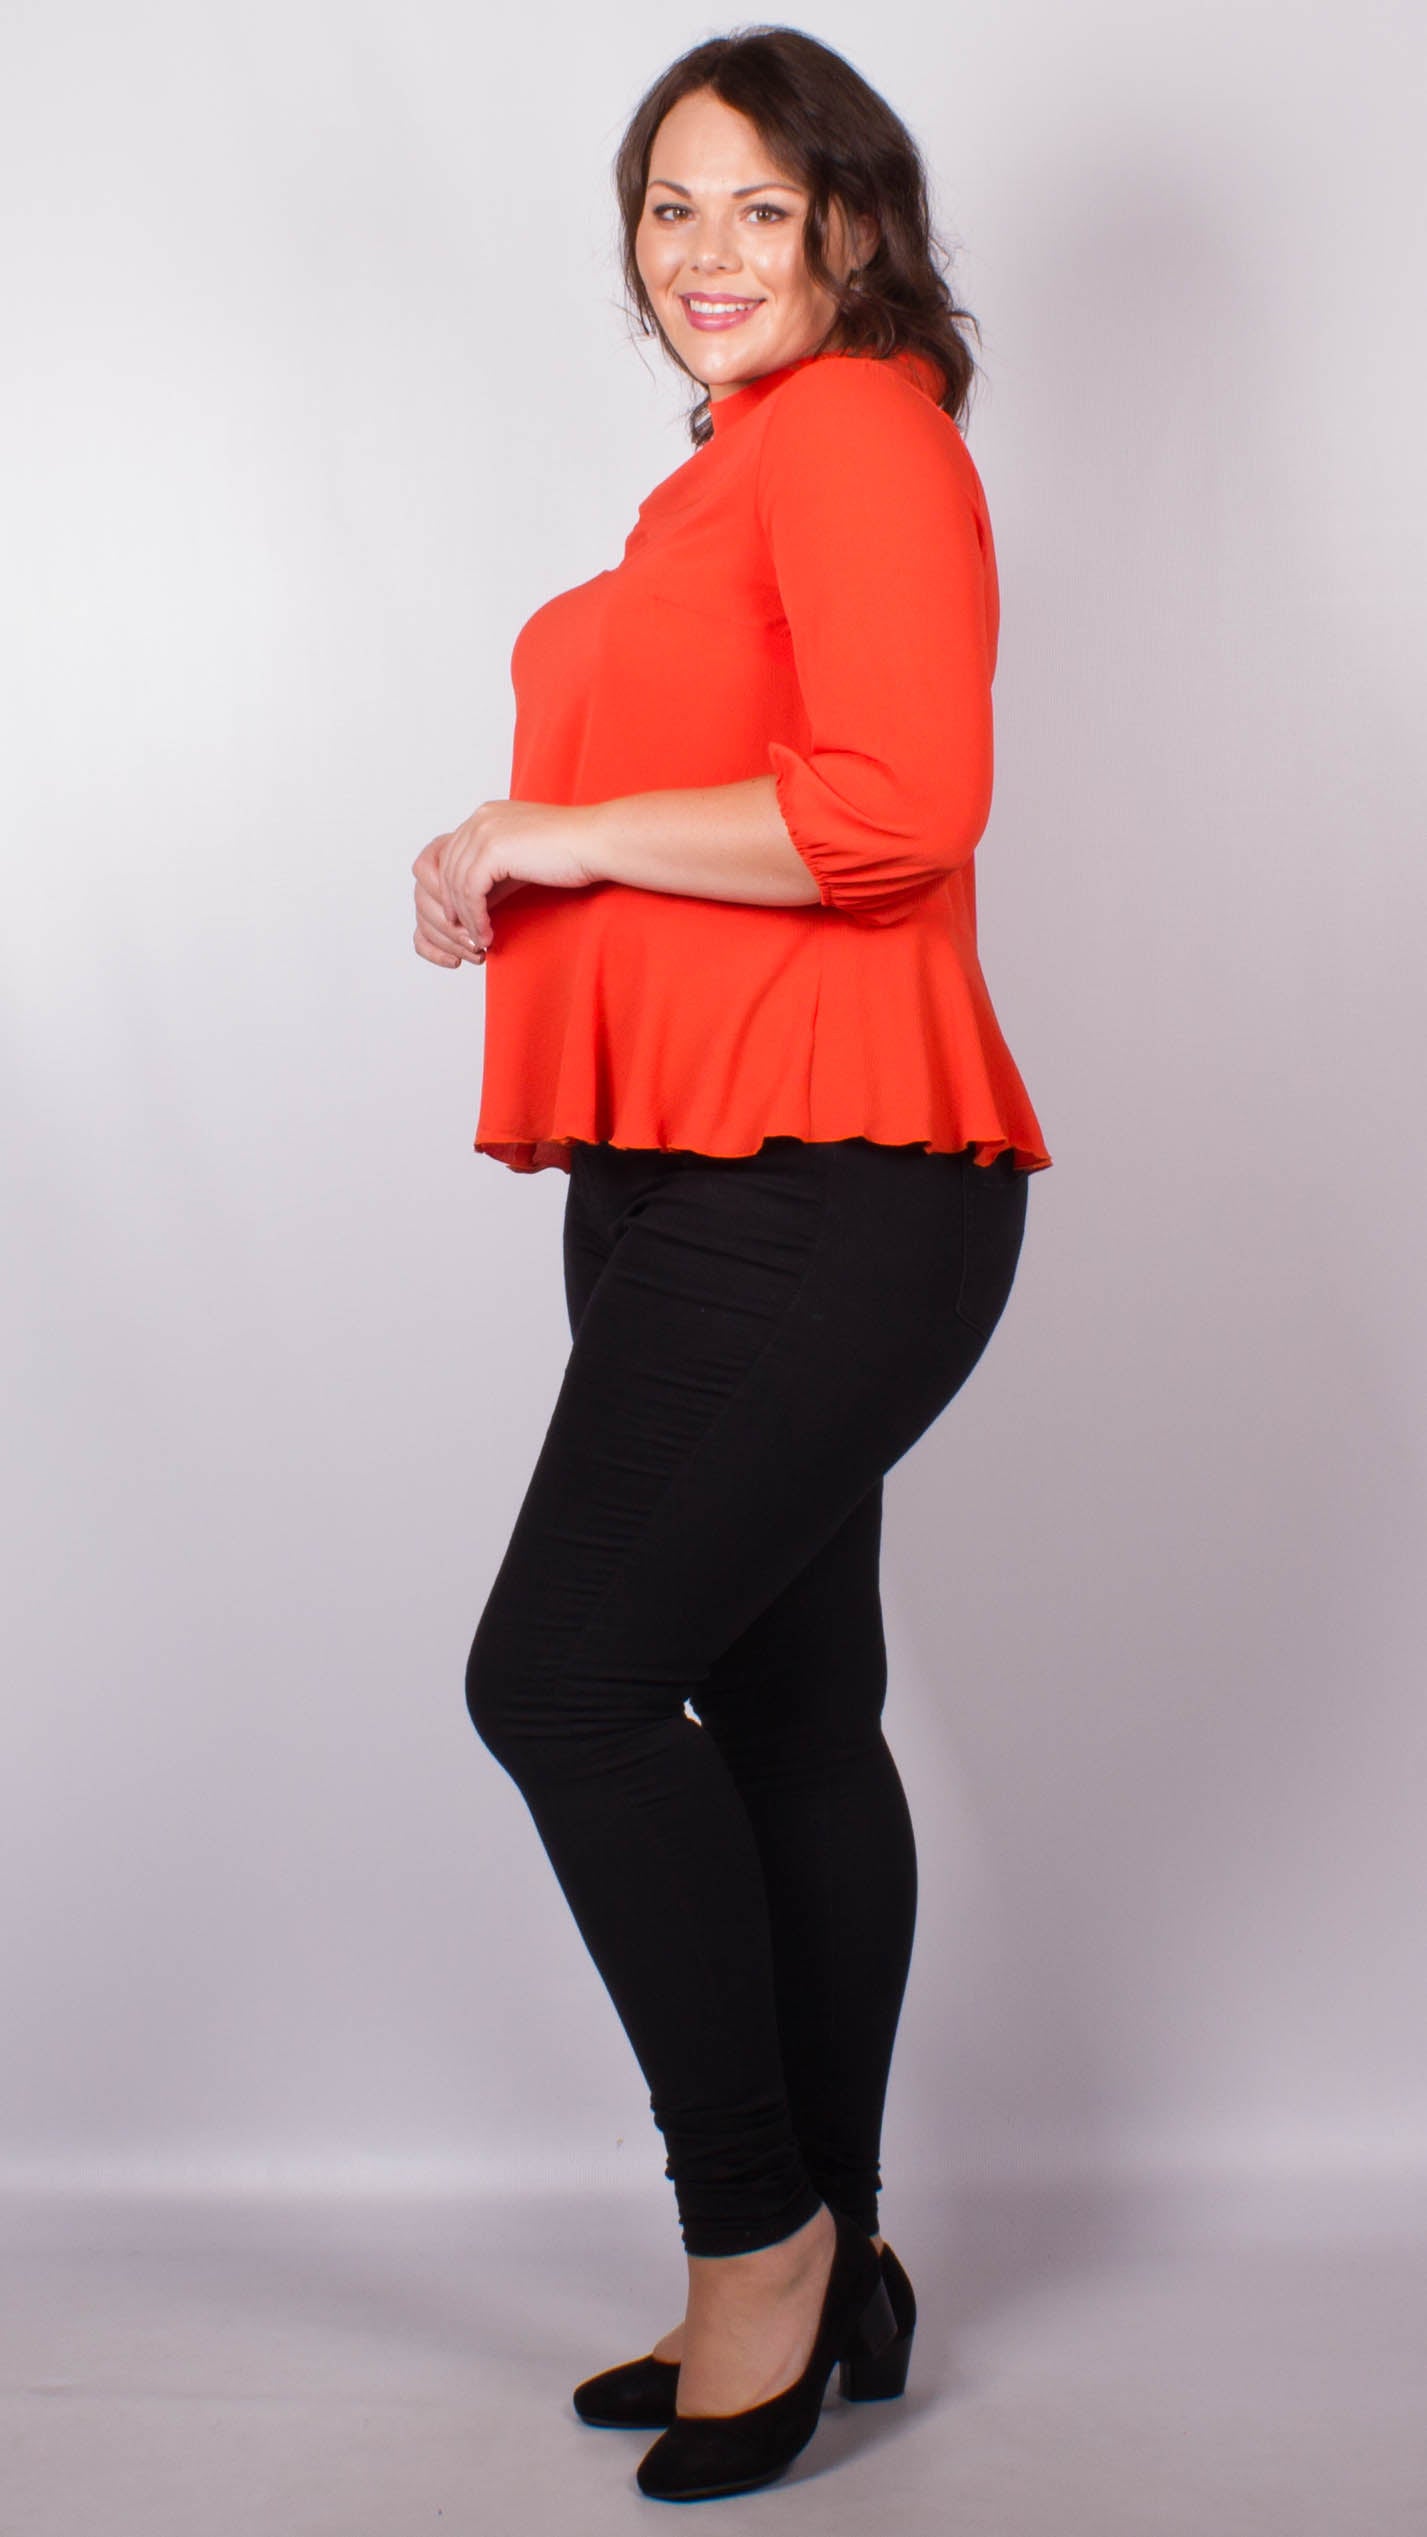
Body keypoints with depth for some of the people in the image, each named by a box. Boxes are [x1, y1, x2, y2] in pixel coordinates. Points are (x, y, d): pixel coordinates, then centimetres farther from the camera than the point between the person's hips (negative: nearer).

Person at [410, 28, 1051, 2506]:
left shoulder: (862, 434, -7)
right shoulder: (726, 471, 22)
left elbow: (897, 803, -21)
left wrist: (563, 836, -13)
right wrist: (512, 870, 12)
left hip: (825, 1171, -10)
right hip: (700, 1169, 10)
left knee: (563, 1675, -12)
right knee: (784, 1709, 12)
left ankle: (758, 2226, 5)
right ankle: (820, 2271, 22)